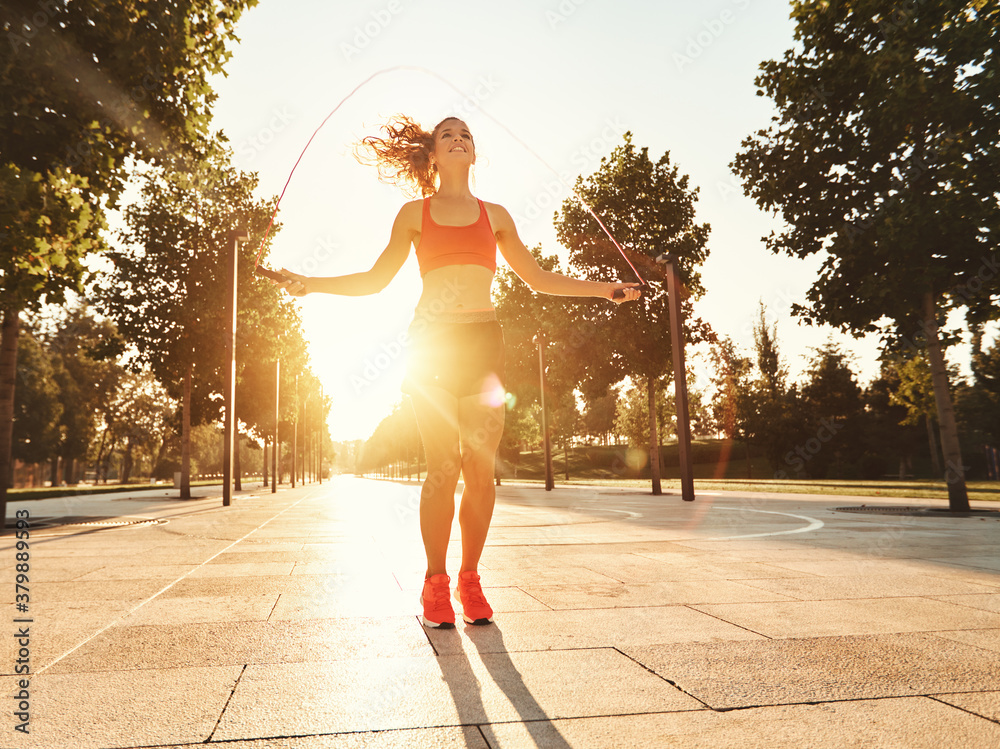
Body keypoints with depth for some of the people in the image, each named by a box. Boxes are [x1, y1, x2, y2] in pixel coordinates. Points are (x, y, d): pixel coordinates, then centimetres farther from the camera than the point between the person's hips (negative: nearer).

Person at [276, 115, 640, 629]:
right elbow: (376, 279, 11)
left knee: (481, 470, -2)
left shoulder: (495, 215, 17)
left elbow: (538, 279, 20)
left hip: (483, 341, 2)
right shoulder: (415, 213, 12)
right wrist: (311, 283, 1)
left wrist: (603, 289, 16)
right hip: (433, 341, -2)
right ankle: (435, 583, 7)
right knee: (443, 468, -7)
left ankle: (470, 580, 11)